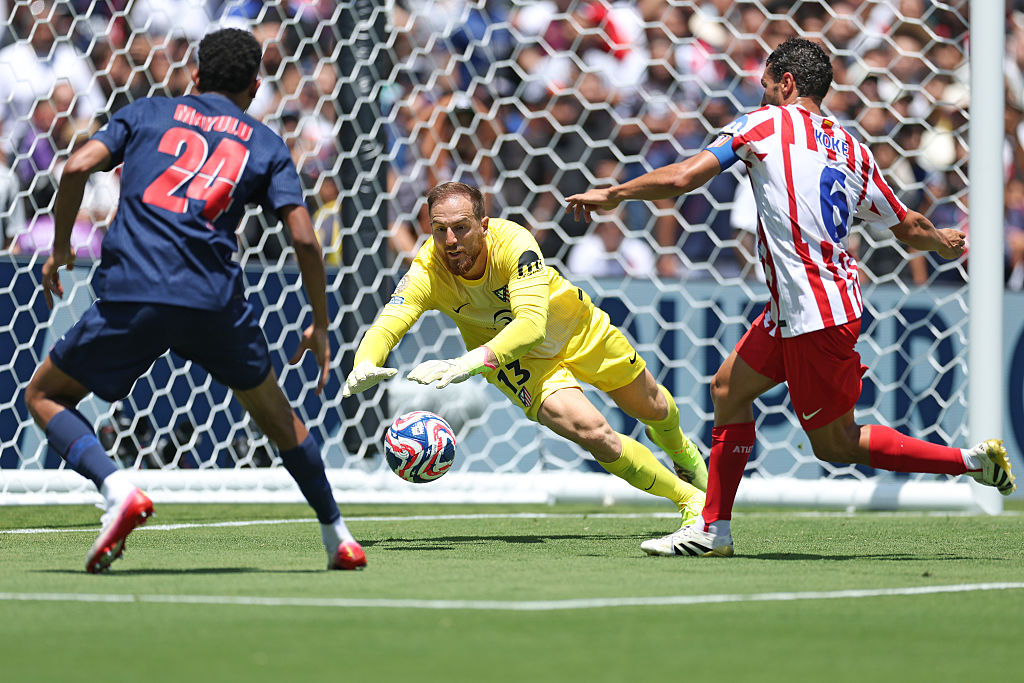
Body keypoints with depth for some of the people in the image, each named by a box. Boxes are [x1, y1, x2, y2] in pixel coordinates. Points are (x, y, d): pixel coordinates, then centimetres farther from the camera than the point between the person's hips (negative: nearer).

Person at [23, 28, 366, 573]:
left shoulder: (148, 113, 18)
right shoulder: (265, 145, 17)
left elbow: (78, 166, 3)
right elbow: (303, 239, 7)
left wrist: (59, 250, 15)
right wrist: (320, 326, 17)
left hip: (129, 293, -1)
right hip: (214, 299, 2)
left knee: (45, 396, 15)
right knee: (272, 409, 25)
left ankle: (117, 489, -10)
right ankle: (339, 539, 29)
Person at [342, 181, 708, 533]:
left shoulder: (513, 242, -39)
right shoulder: (427, 273, -31)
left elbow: (532, 323, -48)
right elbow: (384, 327, -37)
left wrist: (471, 362, -63)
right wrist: (364, 367, -61)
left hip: (578, 328, 0)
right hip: (523, 362, 0)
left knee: (653, 409, 22)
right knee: (596, 435, -22)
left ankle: (680, 448, 62)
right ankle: (691, 501, 1)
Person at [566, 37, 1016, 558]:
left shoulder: (768, 123, -6)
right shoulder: (851, 150, 11)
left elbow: (682, 178, -14)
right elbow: (911, 229, 17)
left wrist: (612, 194, 0)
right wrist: (946, 241, 40)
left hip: (814, 318, -8)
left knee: (835, 444, 2)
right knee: (729, 387, 17)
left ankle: (971, 460, 0)